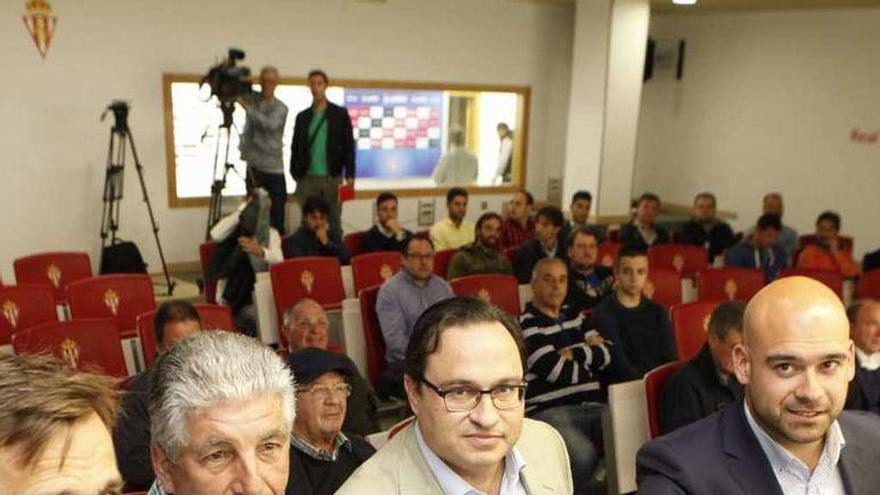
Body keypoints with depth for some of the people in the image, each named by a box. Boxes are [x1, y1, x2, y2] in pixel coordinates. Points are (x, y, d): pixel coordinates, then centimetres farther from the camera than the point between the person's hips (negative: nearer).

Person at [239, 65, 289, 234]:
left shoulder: (281, 107, 0)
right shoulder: (251, 98, 7)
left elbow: (269, 124, -19)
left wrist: (246, 106, -20)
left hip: (274, 168, -2)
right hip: (253, 165, 2)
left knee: (277, 213, -3)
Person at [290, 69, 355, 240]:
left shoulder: (340, 114, 4)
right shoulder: (302, 117, 11)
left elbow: (349, 145, 0)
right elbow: (295, 148, 12)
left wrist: (349, 175, -8)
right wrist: (295, 173, 2)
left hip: (332, 177, -2)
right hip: (307, 178, 2)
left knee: (334, 222, 4)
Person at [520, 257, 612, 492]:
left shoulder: (575, 317, 20)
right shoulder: (526, 325, -4)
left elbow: (605, 354, 10)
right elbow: (558, 372, -11)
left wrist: (573, 353, -3)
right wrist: (588, 352, 6)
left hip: (591, 406, 7)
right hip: (550, 411, -6)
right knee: (583, 456, -33)